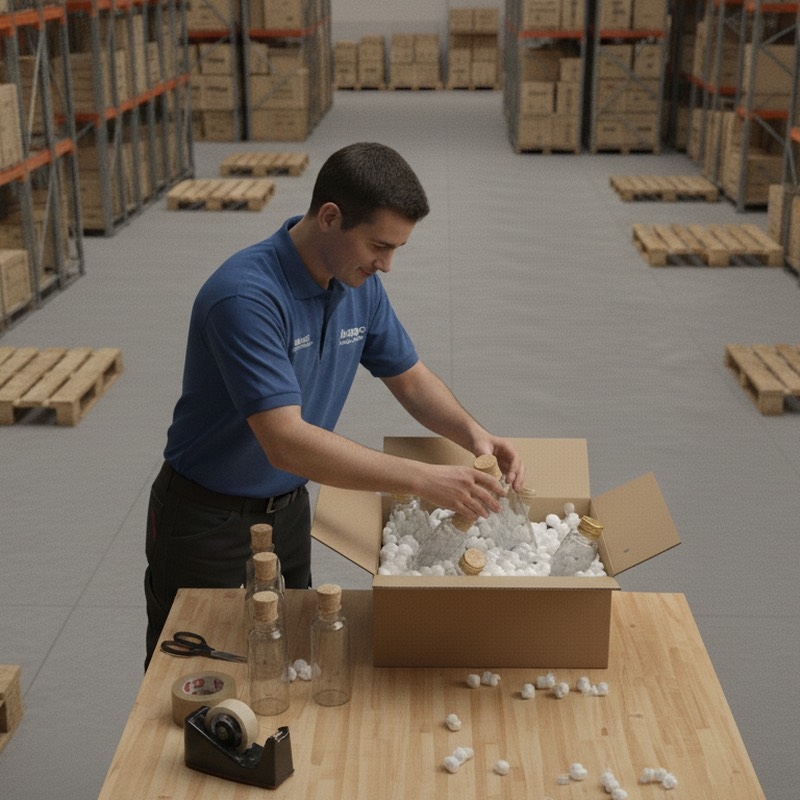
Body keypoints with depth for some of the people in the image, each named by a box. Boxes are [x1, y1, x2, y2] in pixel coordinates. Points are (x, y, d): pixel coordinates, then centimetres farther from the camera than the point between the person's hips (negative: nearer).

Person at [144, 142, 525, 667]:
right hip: (209, 523, -7)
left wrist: (474, 435, -12)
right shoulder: (246, 296, -31)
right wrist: (425, 480, -40)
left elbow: (410, 378, 7)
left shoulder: (360, 286, -5)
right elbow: (287, 442, -38)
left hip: (289, 509, 7)